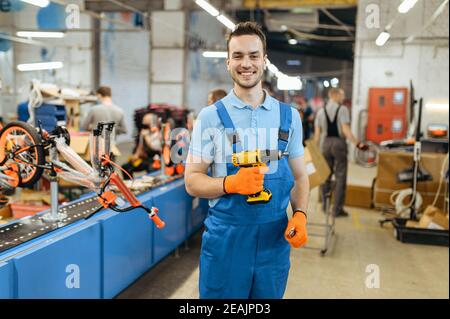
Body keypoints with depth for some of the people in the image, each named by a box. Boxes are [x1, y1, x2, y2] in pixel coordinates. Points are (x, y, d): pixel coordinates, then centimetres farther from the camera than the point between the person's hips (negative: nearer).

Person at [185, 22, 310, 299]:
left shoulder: (289, 116, 5)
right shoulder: (210, 116, -4)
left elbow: (300, 176, 10)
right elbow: (192, 182, -4)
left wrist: (300, 214, -8)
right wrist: (231, 183, -22)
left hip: (274, 238, 3)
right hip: (225, 237, -2)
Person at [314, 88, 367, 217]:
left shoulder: (321, 111, 6)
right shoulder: (343, 109, -7)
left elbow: (317, 133, 5)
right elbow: (346, 130, -16)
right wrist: (358, 143, -14)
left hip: (325, 143, 4)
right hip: (338, 143, -4)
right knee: (340, 177, 3)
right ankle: (337, 209, 4)